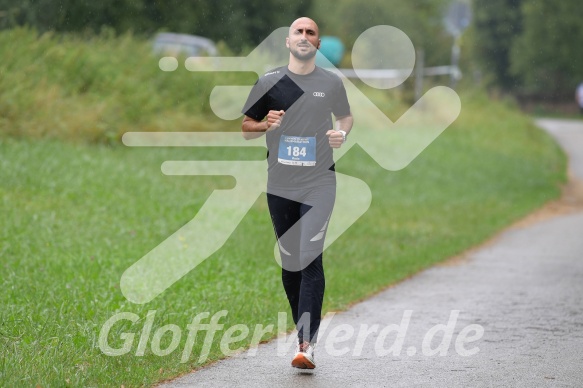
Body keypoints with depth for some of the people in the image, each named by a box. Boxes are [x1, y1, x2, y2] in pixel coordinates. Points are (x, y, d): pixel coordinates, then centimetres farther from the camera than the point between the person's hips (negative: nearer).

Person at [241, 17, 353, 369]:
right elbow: (245, 128, 9)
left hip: (319, 184, -2)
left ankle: (308, 344, -19)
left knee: (310, 260, -14)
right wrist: (266, 124, -12)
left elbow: (346, 116, 21)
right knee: (289, 263, 8)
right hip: (280, 185, 2)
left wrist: (342, 134, -1)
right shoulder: (269, 82, 5)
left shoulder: (332, 83, 5)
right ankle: (304, 332, 22)